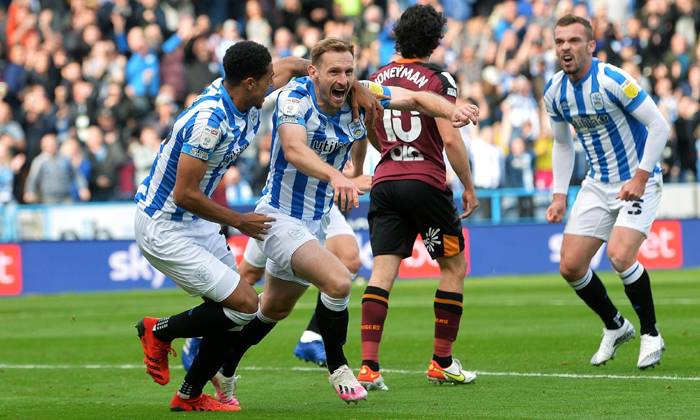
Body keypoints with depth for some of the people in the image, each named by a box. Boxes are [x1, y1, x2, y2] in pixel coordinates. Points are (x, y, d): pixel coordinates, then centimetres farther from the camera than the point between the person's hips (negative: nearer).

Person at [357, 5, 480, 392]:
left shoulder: (376, 79, 10)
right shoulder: (437, 79, -6)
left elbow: (371, 136, 18)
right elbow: (450, 139, -11)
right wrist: (469, 186, -2)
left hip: (385, 182, 4)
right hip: (426, 182, -4)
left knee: (382, 271, -2)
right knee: (453, 266, 12)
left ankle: (368, 366, -14)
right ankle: (442, 362, 13)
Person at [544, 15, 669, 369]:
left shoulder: (612, 80, -21)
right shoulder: (555, 92, -1)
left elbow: (659, 126, -20)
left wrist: (640, 178, -23)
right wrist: (559, 195, 7)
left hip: (638, 182, -7)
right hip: (598, 186, 7)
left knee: (619, 254, -26)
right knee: (570, 266, 0)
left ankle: (651, 334, -5)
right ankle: (615, 327, 25)